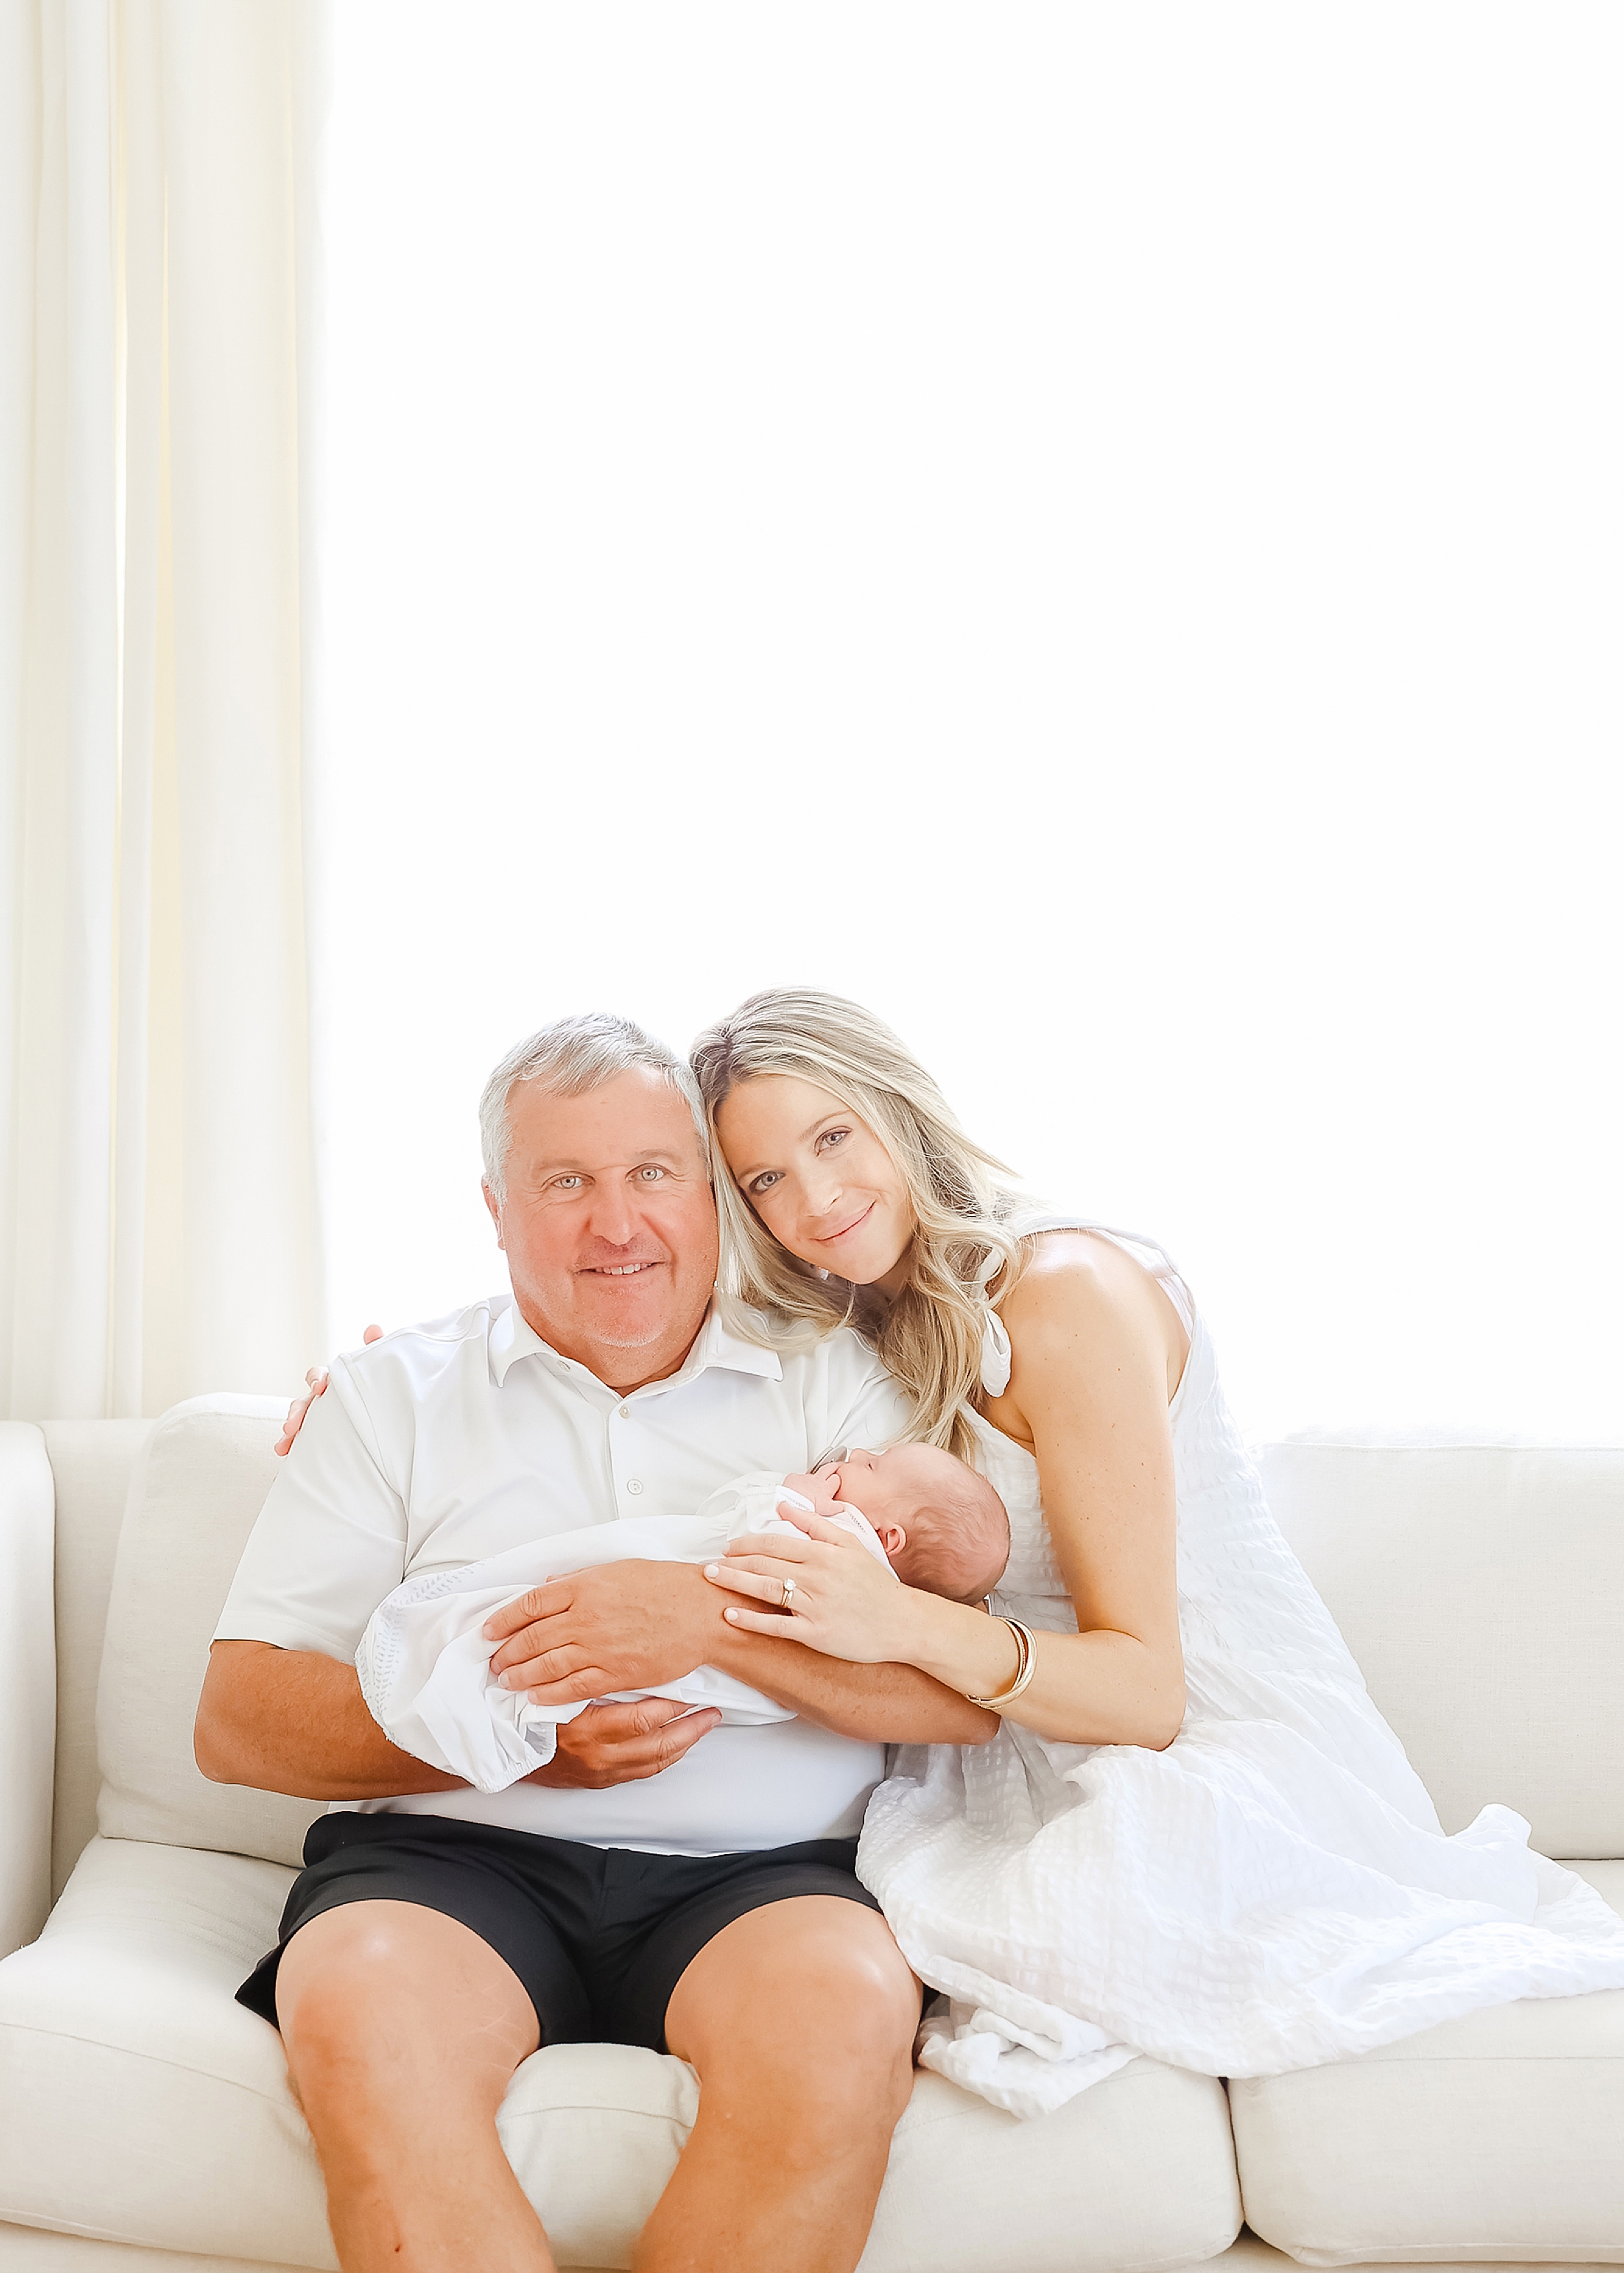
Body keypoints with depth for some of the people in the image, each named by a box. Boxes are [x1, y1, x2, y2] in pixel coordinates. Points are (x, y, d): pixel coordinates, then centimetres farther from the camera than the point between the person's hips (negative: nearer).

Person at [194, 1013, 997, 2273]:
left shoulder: (835, 1380, 11)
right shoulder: (395, 1392, 13)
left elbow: (971, 1693, 0)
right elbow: (238, 1720, 6)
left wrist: (716, 1618, -14)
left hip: (759, 1875, 0)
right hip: (453, 1853, 1)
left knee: (848, 2010, -32)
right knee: (362, 2014, -32)